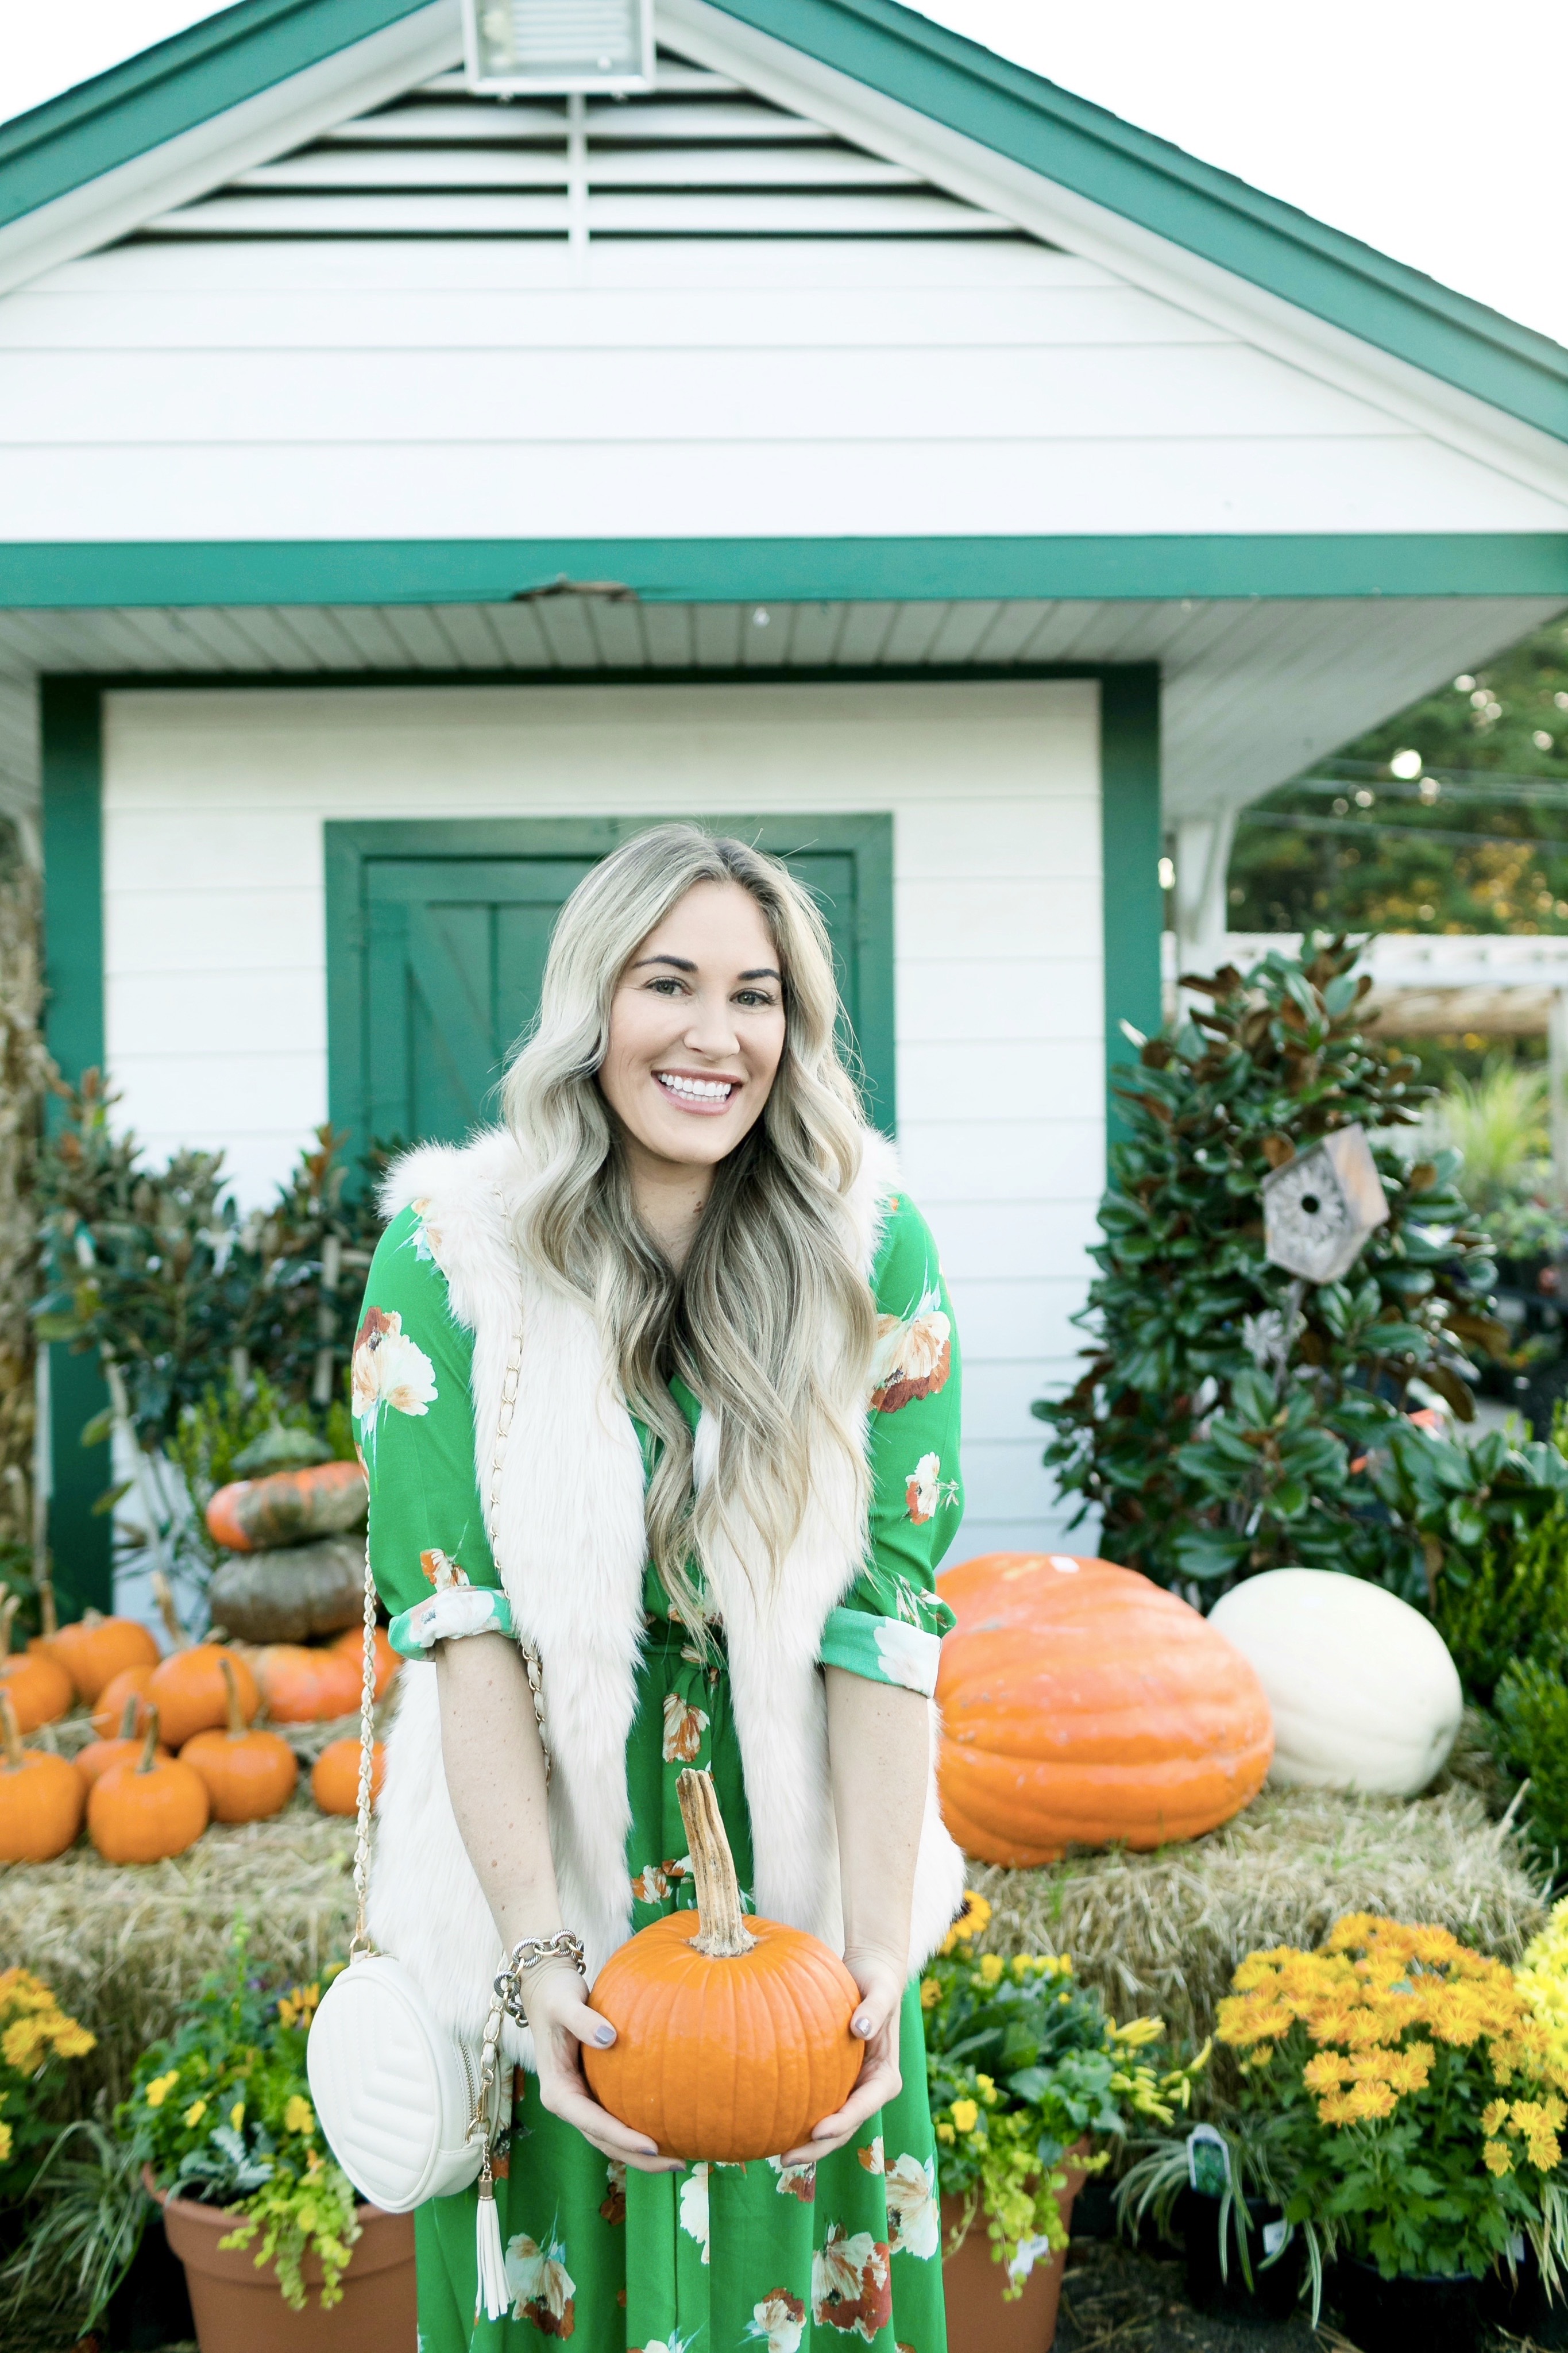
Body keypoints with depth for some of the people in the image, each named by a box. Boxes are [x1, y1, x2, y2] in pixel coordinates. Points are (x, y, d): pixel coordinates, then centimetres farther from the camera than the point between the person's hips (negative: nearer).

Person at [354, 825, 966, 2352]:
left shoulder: (874, 1257, -9)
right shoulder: (450, 1257, -11)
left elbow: (886, 1617, -13)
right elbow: (462, 1626, -14)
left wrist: (878, 1949, -21)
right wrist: (541, 1950, -22)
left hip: (796, 1887, 1)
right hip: (536, 1870, 0)